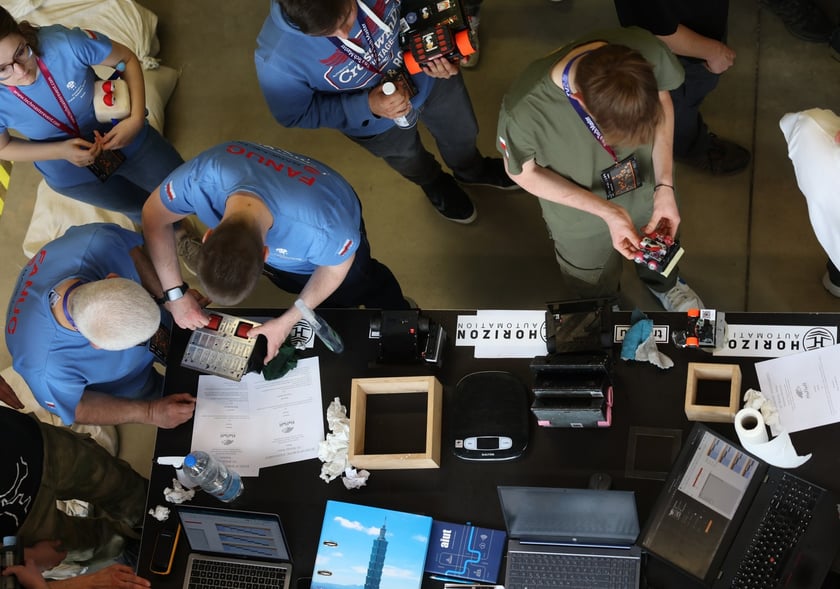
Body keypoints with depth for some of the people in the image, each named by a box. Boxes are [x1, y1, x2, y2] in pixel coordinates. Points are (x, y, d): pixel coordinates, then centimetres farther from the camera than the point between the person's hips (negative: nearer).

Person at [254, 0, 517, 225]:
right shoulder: (277, 58, -44)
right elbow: (295, 115, -23)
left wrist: (438, 46, -27)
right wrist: (367, 107, -35)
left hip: (429, 75, 2)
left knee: (461, 131, 31)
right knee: (408, 158, 31)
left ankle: (472, 171, 68)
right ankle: (436, 185, 69)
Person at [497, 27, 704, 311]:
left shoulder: (647, 51, -36)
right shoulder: (523, 110, -44)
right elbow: (523, 172, -21)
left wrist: (665, 186, -20)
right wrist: (606, 212, -29)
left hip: (649, 188, 2)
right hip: (582, 216, -2)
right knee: (595, 294, 29)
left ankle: (663, 284, 71)